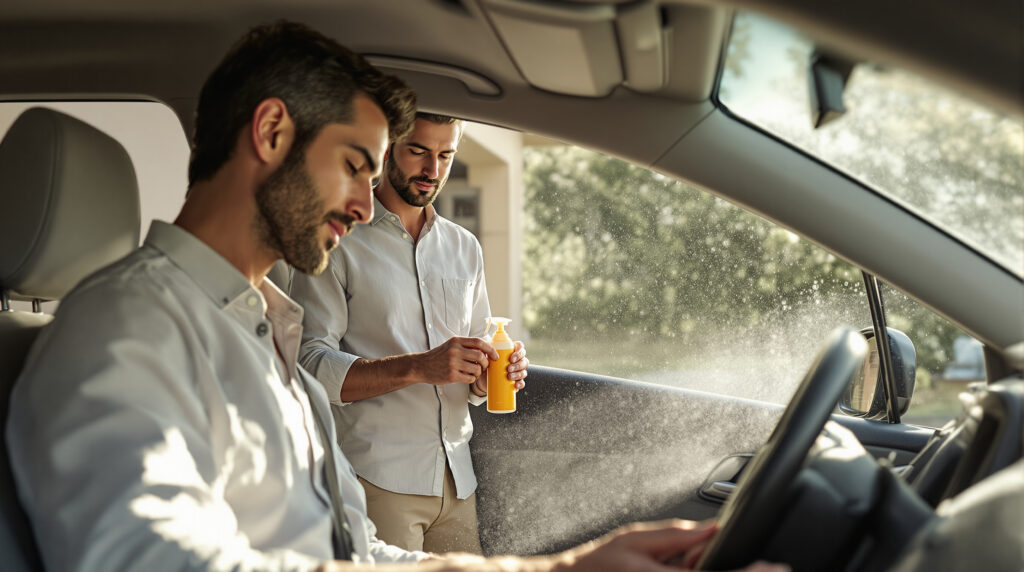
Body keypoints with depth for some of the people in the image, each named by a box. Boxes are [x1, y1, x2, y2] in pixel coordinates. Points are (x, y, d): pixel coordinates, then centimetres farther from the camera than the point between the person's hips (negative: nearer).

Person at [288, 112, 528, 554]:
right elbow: (310, 365, -12)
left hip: (456, 480, 6)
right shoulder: (339, 240, -2)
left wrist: (495, 374, -3)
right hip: (376, 479, -5)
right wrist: (417, 367, -24)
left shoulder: (465, 248, 17)